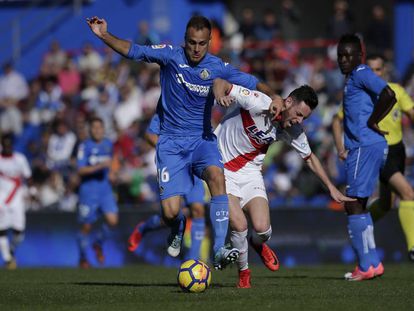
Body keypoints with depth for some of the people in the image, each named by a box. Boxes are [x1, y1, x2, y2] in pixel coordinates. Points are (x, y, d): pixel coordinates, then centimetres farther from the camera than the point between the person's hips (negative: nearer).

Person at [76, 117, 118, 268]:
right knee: (86, 226, 2)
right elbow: (81, 170, -17)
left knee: (112, 220, -13)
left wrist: (110, 173, 10)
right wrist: (100, 166, -27)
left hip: (105, 189, 4)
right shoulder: (85, 146, -8)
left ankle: (98, 244, 14)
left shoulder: (108, 144, 9)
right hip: (88, 189, -4)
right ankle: (83, 257, 21)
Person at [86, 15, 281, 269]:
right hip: (171, 142, -1)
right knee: (170, 212, -12)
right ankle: (178, 229, 31)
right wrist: (105, 36, -26)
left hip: (202, 139, 1)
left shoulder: (218, 67, -2)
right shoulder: (170, 56, -5)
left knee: (216, 175, -34)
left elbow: (254, 84, 3)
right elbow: (133, 51, -11)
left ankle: (219, 251, -35)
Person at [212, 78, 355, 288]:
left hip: (250, 172, 4)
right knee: (239, 225, -19)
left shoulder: (294, 131, -6)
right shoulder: (258, 103, -24)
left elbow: (309, 158, 12)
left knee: (262, 229, -15)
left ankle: (258, 244, 25)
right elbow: (220, 83, -23)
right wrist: (220, 94, -47)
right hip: (222, 167, -4)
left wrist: (332, 188, 12)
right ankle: (243, 271, 10)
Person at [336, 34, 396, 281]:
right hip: (367, 147, 10)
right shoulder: (353, 77, 19)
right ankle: (371, 263, 16)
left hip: (365, 147, -10)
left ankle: (367, 266, -7)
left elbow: (388, 95, -26)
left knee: (353, 204, -8)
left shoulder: (362, 74, -10)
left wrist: (372, 122, -16)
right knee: (357, 205, 14)